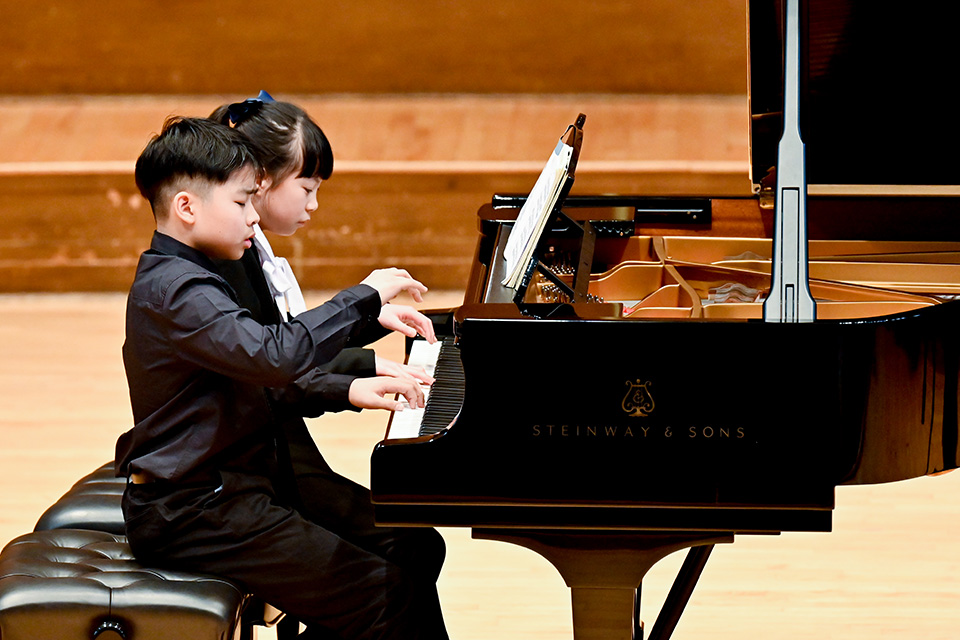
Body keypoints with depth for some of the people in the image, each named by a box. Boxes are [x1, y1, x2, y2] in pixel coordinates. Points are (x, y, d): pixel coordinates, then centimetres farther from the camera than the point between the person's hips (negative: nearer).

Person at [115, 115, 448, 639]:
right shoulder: (177, 292, -19)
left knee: (411, 553, 10)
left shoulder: (183, 277, 15)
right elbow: (275, 355, -33)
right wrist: (365, 297, -21)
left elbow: (266, 380, 18)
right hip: (191, 517, -11)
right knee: (390, 597, -16)